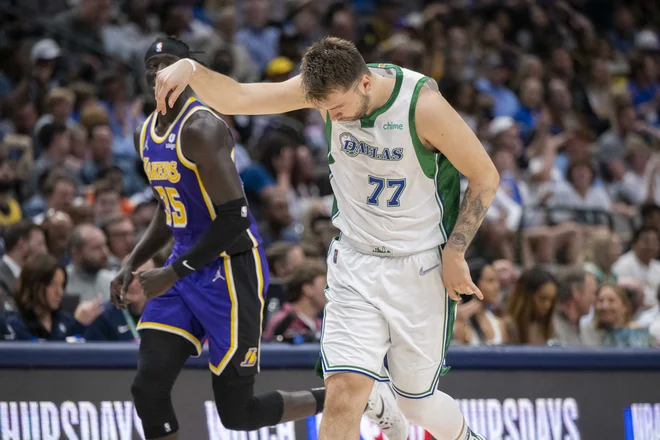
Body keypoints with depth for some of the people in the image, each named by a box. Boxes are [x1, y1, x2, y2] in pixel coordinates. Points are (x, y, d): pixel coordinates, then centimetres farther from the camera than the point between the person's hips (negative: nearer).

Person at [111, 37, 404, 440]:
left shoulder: (200, 128, -19)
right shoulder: (147, 134, 11)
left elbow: (234, 217, -24)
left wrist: (174, 273, -21)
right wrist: (131, 265, 11)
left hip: (231, 269, -8)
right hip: (189, 265, 8)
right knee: (149, 389, -5)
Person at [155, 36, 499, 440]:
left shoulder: (423, 105, -22)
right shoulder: (329, 87, -12)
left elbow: (486, 178, -11)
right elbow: (235, 99, -17)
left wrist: (455, 254, -13)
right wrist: (190, 69, -36)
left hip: (420, 268, -2)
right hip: (356, 264, 3)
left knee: (416, 401, 11)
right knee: (343, 391, -14)